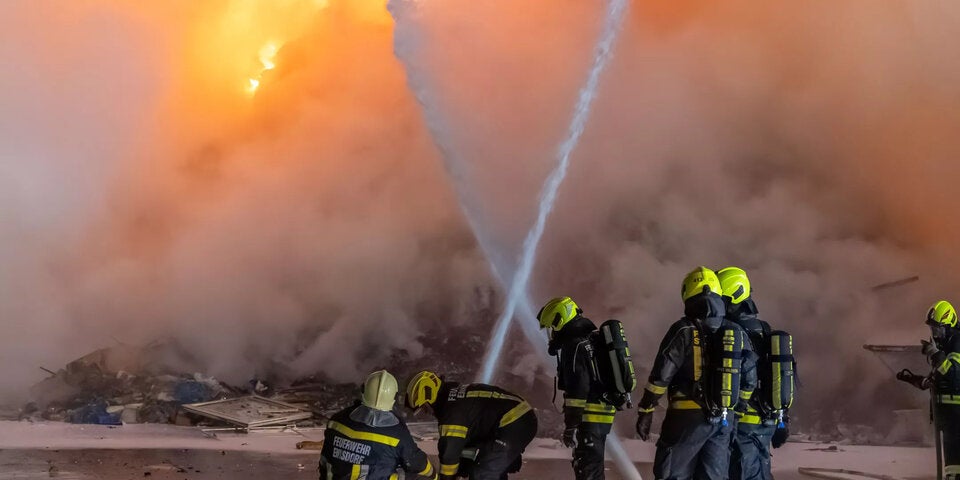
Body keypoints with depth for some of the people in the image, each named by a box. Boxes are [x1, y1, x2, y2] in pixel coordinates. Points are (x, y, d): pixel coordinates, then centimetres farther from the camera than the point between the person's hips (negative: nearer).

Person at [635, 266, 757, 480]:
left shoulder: (683, 331, -8)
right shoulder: (737, 333, 8)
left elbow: (661, 376, -10)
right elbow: (749, 379, 11)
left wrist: (645, 411, -3)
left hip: (687, 416, -5)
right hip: (723, 420, 5)